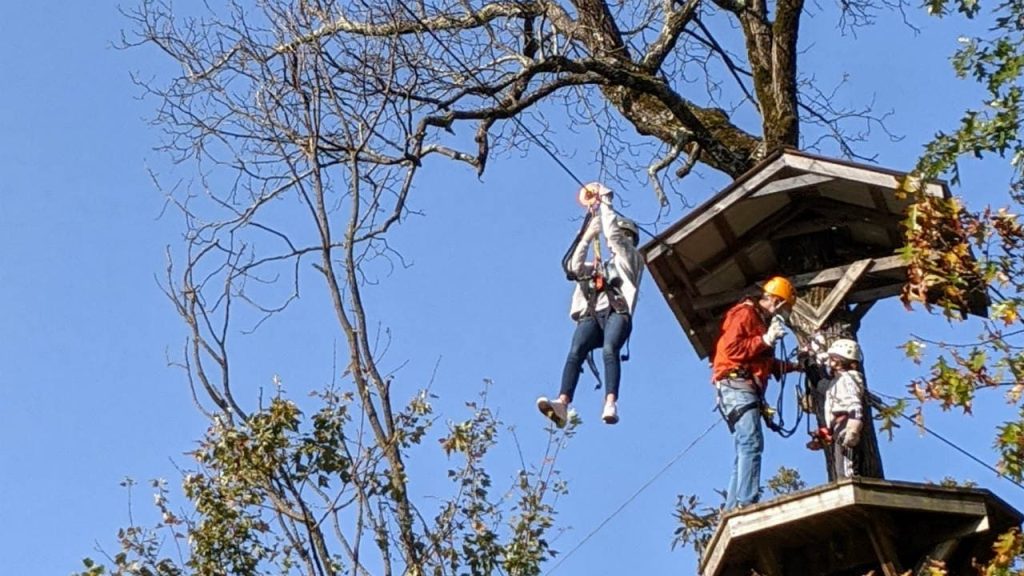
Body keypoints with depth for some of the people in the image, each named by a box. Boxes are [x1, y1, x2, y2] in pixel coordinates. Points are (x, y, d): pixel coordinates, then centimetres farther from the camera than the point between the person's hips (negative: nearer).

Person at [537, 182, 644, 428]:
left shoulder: (631, 258, 23)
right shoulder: (598, 267, 38)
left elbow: (612, 232, 11)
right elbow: (574, 267, 23)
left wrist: (604, 204, 22)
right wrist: (588, 235, 23)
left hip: (617, 313, -4)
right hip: (592, 315, 4)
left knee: (609, 349, -35)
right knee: (576, 352, -26)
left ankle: (610, 404, -53)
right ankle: (562, 404, -48)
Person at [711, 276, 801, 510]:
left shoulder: (761, 320, 27)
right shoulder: (744, 314, -2)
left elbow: (764, 363, 31)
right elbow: (731, 347, -16)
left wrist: (793, 366, 28)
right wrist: (765, 340, -14)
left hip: (748, 389, 10)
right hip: (736, 384, -10)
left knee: (744, 449, 6)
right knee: (752, 442, -23)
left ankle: (732, 509, 4)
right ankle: (746, 503, -32)